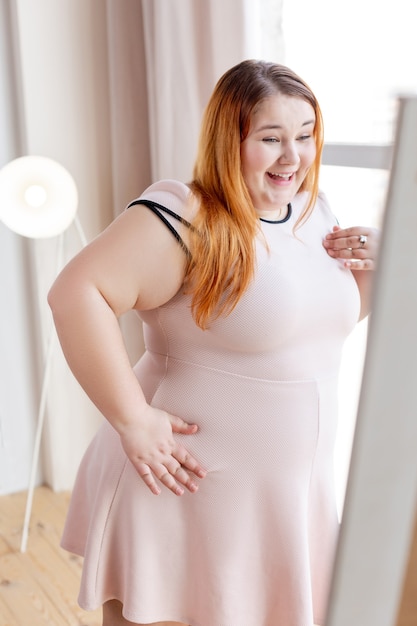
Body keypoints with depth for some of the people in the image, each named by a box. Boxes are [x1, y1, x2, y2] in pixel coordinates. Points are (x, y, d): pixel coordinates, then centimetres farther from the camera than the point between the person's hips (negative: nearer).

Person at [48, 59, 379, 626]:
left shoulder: (315, 211, 4)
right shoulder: (185, 219, -21)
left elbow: (333, 317, 17)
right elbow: (75, 293, -28)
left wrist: (366, 269, -3)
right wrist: (132, 420, -27)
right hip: (192, 483, -6)